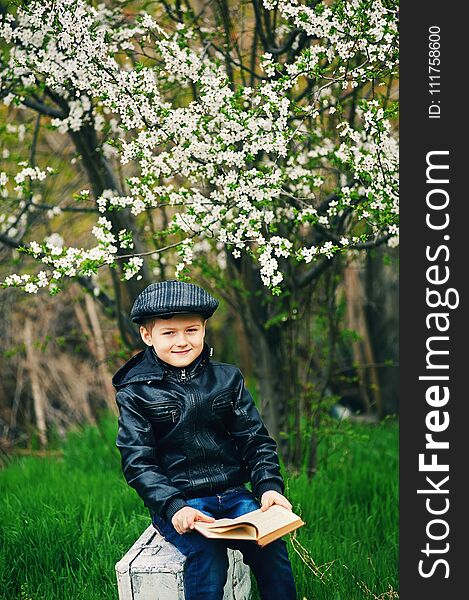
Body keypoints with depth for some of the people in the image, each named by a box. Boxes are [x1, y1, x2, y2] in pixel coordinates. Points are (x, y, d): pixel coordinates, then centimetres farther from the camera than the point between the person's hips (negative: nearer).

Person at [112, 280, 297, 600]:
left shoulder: (227, 378, 8)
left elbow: (255, 439, 8)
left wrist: (269, 486, -9)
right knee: (207, 554, -28)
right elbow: (137, 462, -6)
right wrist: (173, 506, -20)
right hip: (176, 503, -3)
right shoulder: (135, 393, -1)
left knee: (270, 543, -22)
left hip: (232, 494, 3)